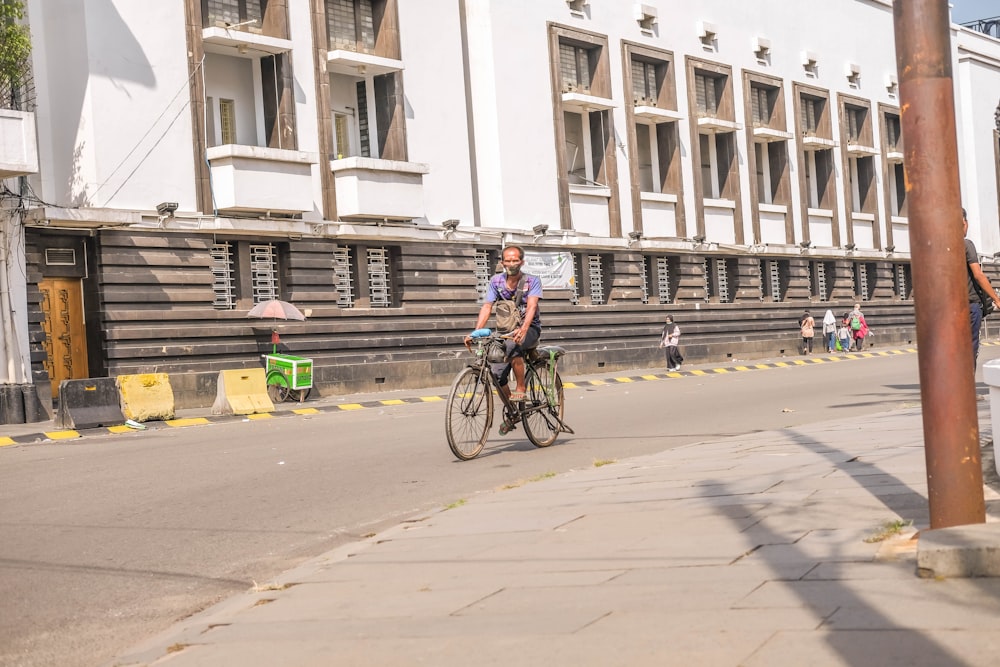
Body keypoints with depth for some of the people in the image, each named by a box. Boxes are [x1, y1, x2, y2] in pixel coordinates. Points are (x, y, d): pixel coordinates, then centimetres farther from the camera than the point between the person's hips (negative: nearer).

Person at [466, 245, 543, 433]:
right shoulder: (496, 281, -2)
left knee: (513, 344, -38)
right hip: (507, 330, 4)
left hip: (530, 329, -4)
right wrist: (475, 332, -23)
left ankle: (520, 387, -21)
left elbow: (531, 307, -25)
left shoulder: (532, 281, -11)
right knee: (498, 374, -11)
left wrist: (523, 329, -44)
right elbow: (486, 307, -9)